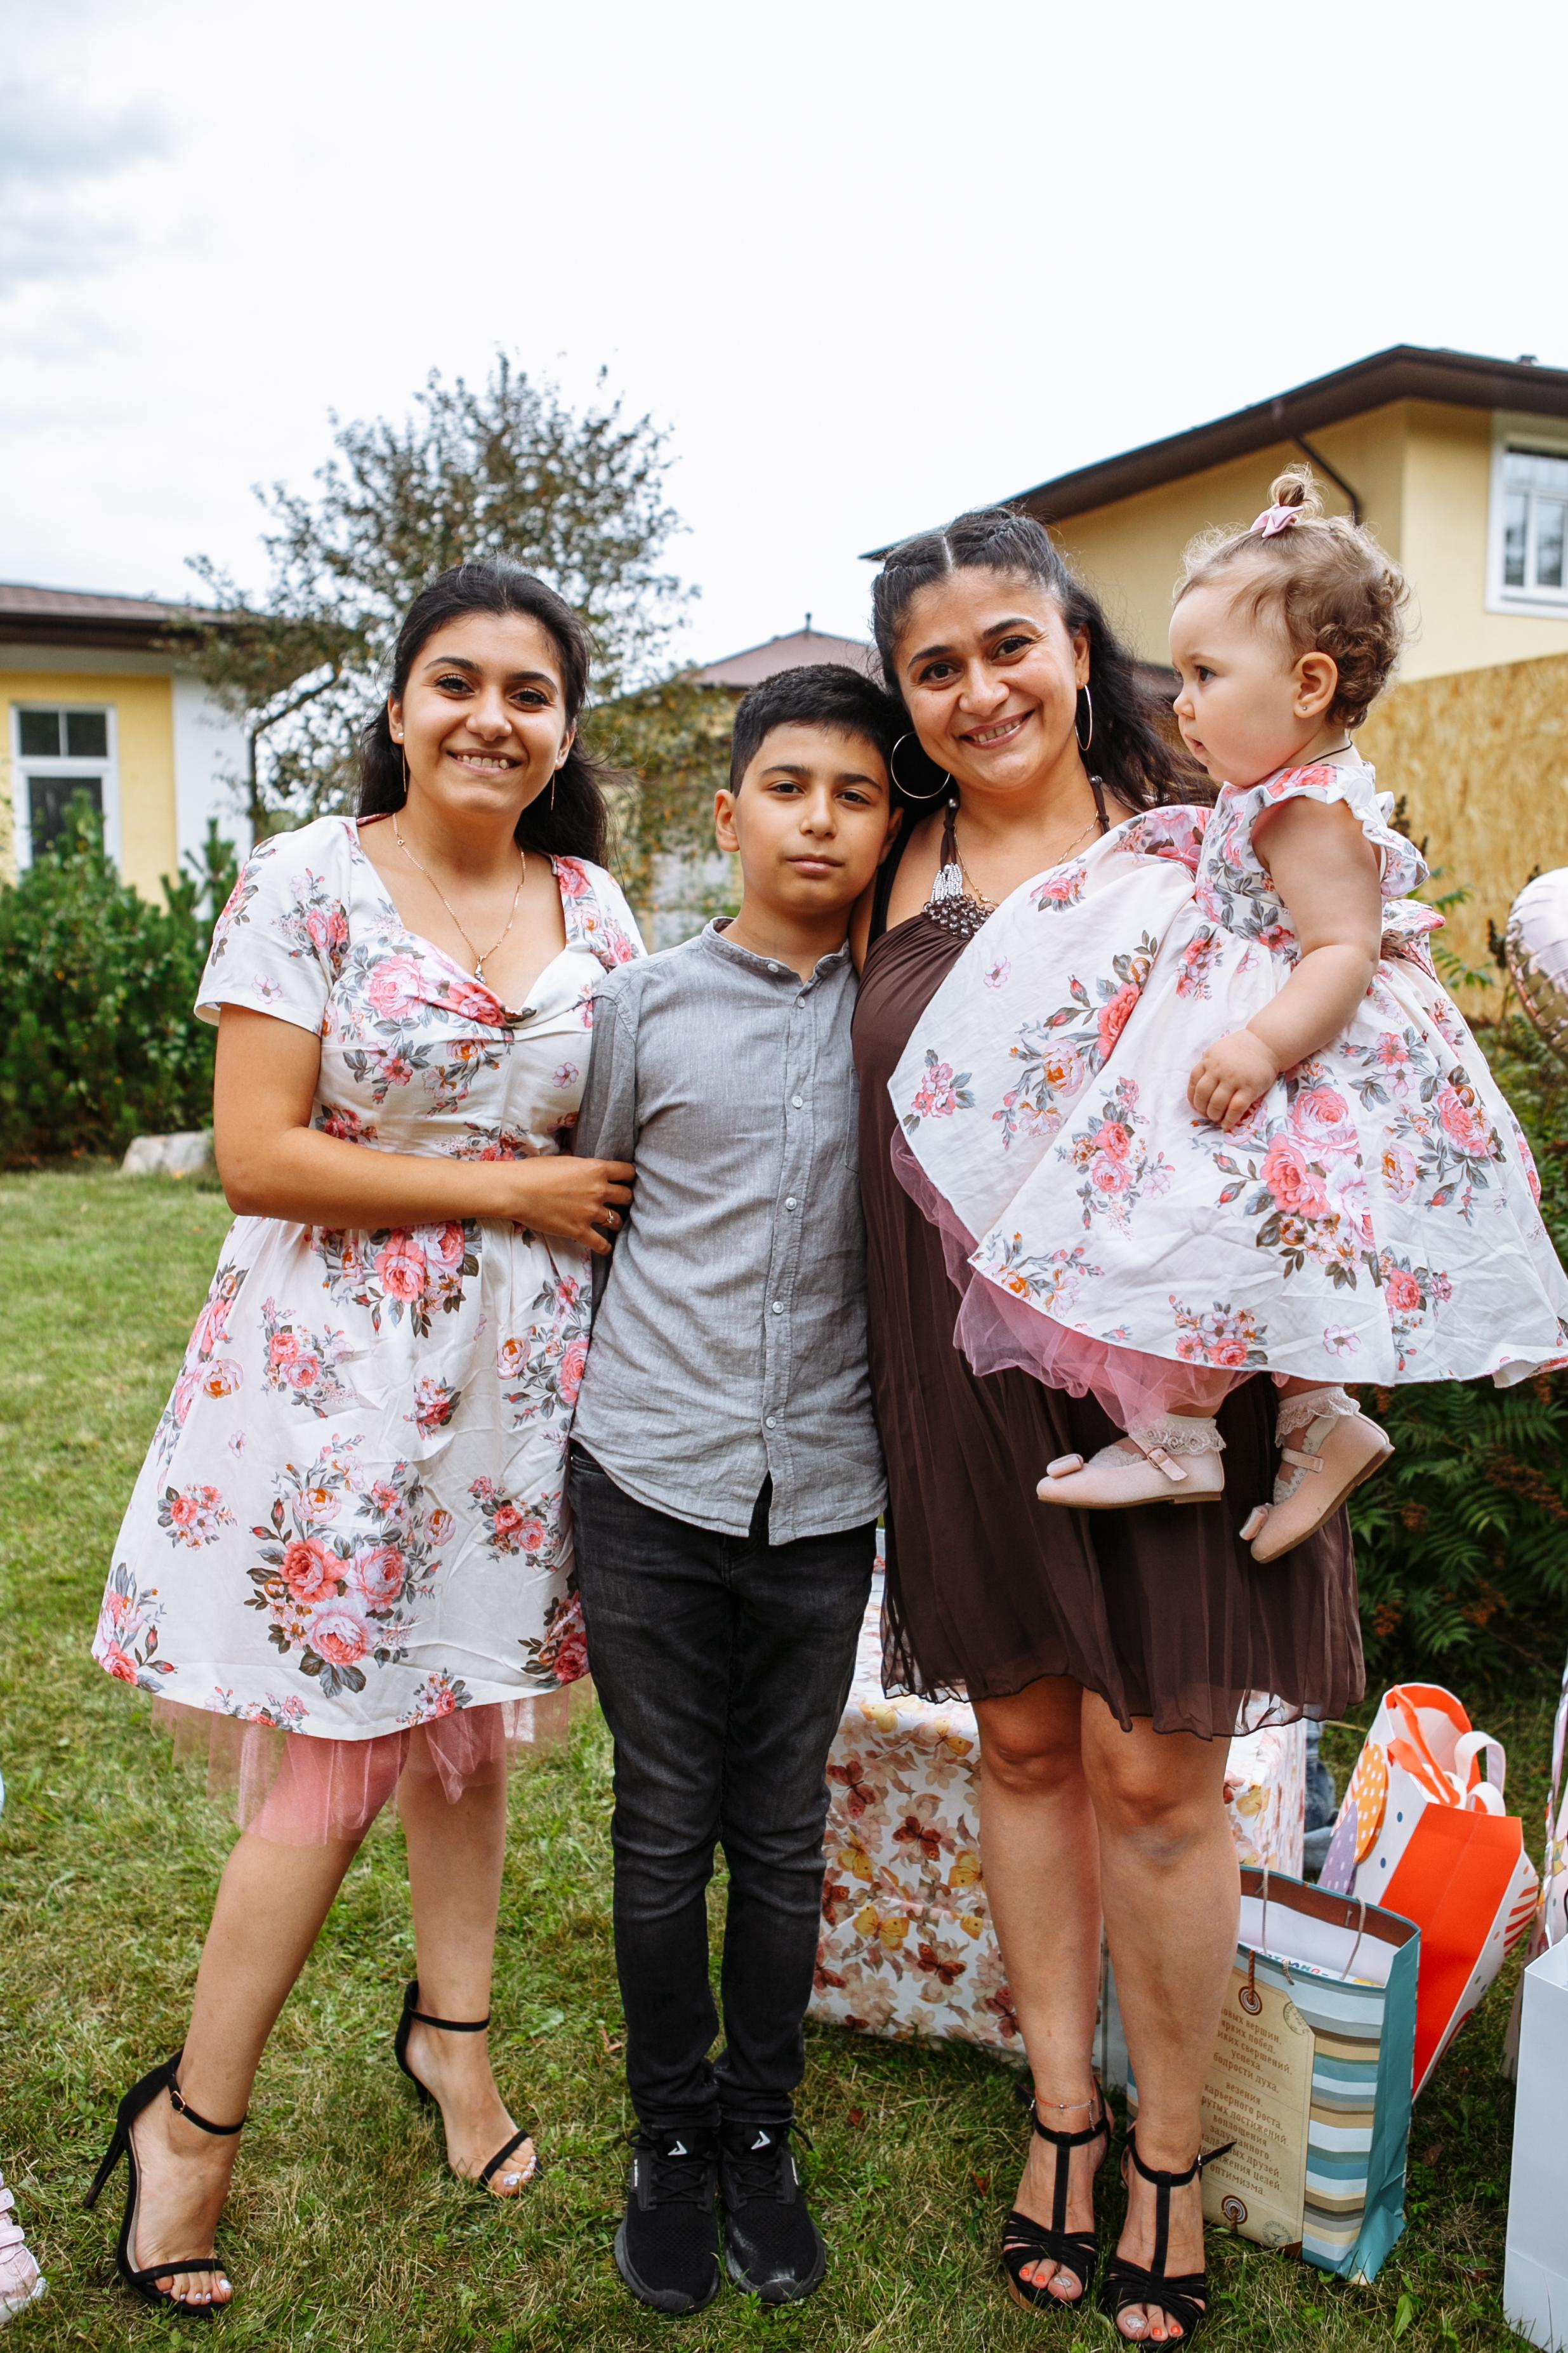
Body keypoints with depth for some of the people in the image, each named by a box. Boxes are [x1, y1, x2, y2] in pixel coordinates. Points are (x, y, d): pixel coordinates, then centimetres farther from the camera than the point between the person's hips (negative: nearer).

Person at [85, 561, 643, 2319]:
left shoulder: (592, 907, 7)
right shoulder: (307, 882, -7)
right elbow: (257, 1158, -14)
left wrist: (606, 1205, -2)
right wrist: (508, 1188, -14)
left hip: (515, 1369, 4)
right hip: (336, 1367, -4)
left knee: (469, 1716, 16)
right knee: (330, 1766, 1)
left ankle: (452, 2027, 39)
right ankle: (189, 2122, 23)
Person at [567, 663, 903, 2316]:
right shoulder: (645, 1007, 0)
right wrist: (607, 1397, 11)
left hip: (822, 1492, 1)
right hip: (652, 1480, 0)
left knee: (783, 1836, 12)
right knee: (664, 1832, 10)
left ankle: (760, 2133, 34)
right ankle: (671, 2139, 32)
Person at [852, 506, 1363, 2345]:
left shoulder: (1189, 836, 1)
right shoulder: (898, 878, 7)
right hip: (965, 1364, 3)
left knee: (1154, 1769, 4)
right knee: (1022, 1739, 13)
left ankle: (1170, 2160, 26)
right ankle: (1061, 2112, 33)